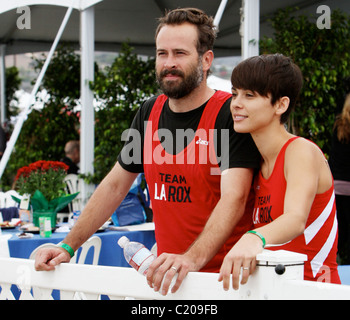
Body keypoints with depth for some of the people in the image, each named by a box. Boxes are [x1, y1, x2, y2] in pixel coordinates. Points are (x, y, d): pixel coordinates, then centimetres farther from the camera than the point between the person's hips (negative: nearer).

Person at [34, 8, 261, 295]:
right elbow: (116, 185, 16)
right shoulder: (149, 113, 9)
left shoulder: (231, 113, -11)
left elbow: (233, 198, -23)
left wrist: (192, 259, -39)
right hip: (168, 277, 6)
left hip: (224, 278, -5)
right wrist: (67, 248, 8)